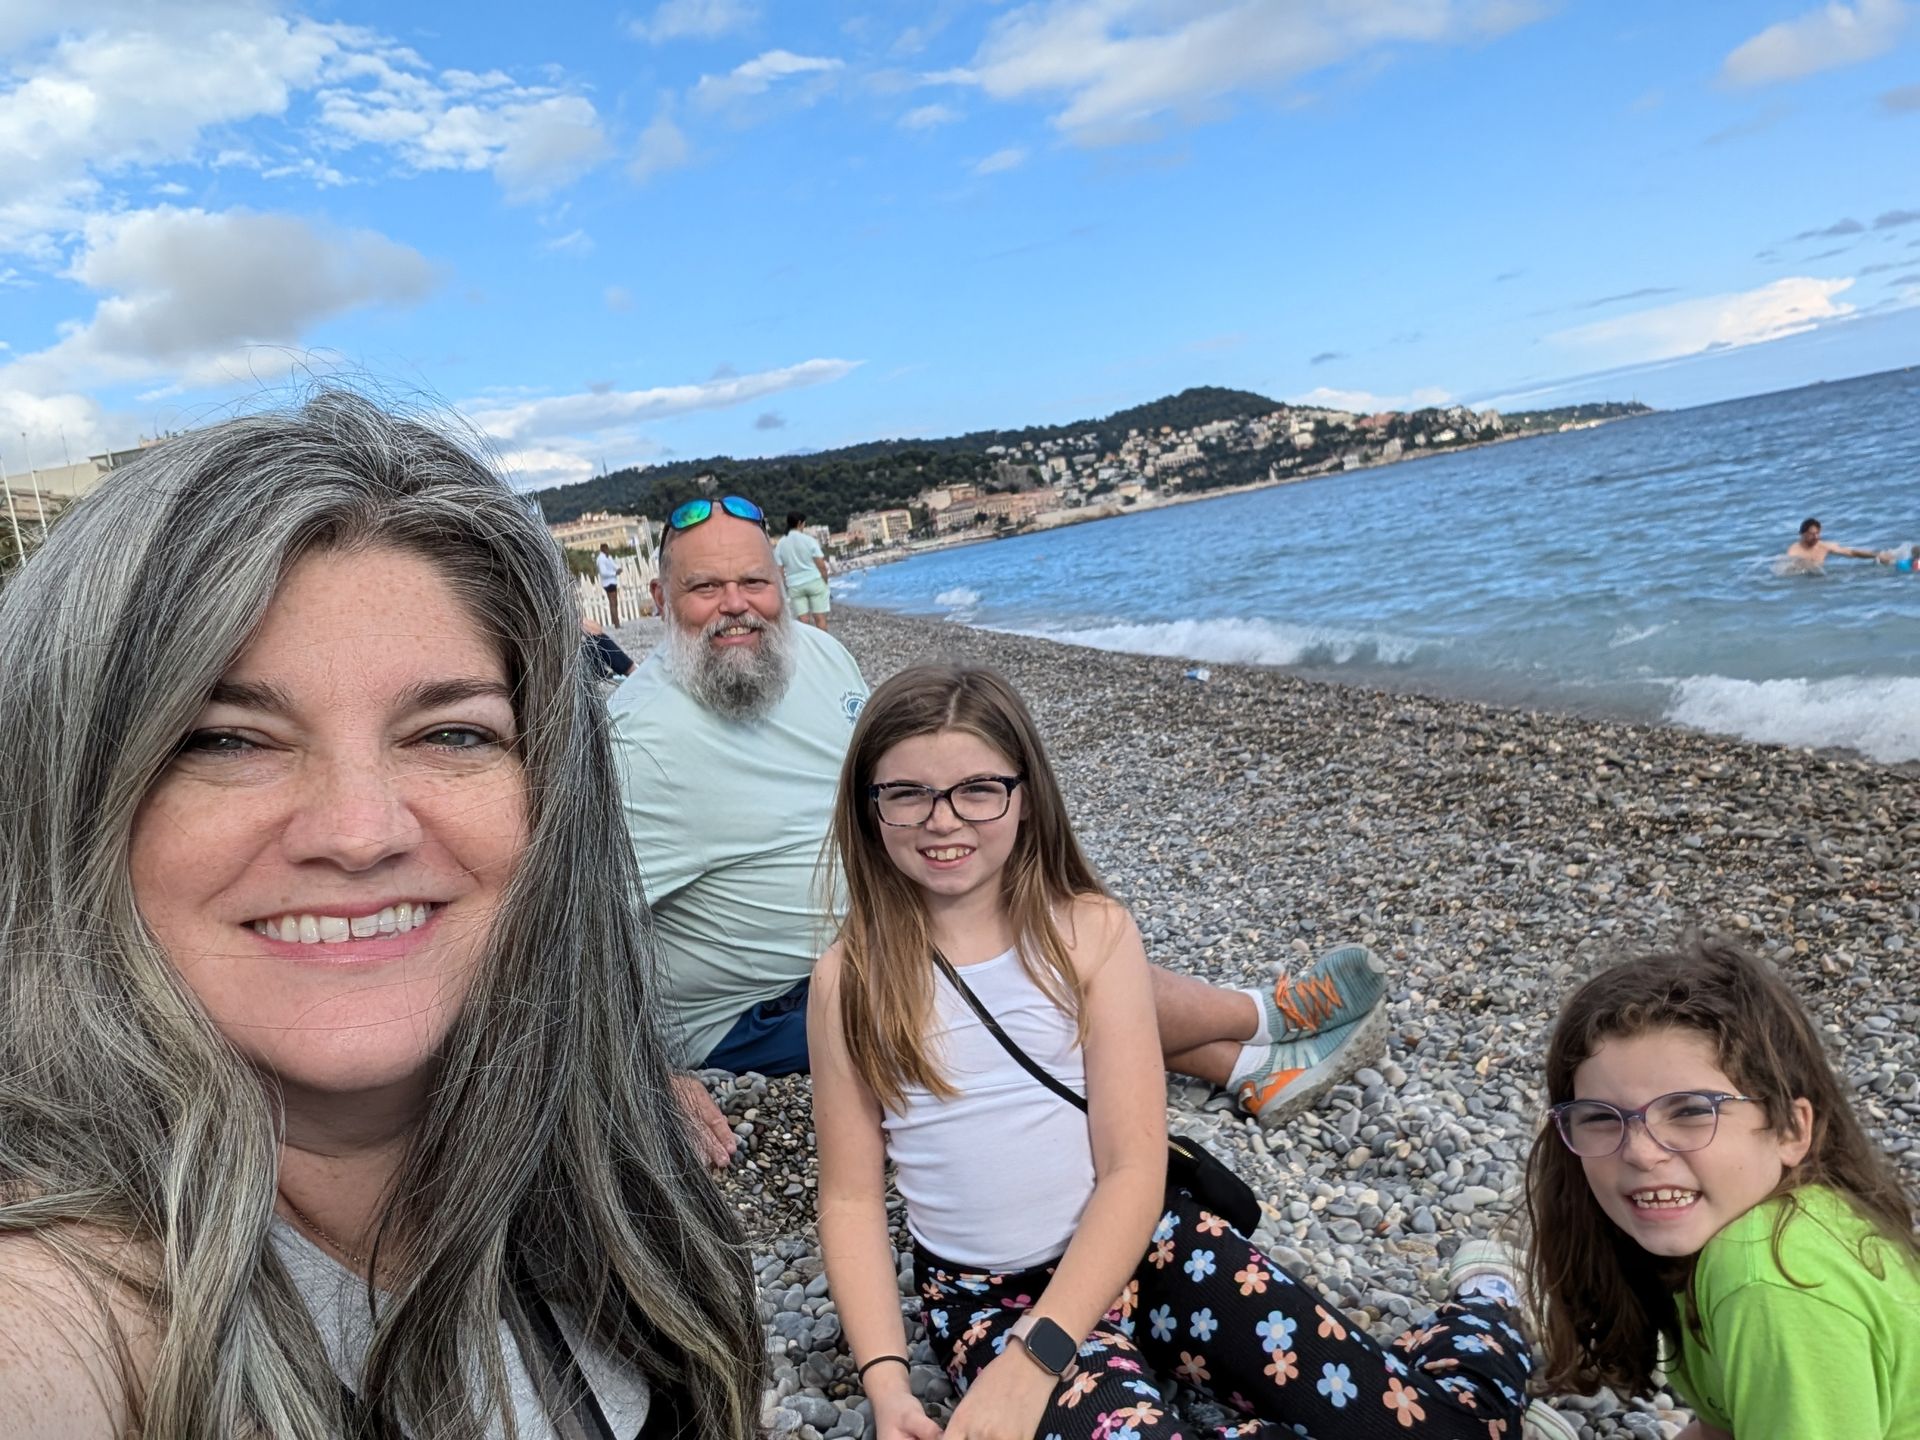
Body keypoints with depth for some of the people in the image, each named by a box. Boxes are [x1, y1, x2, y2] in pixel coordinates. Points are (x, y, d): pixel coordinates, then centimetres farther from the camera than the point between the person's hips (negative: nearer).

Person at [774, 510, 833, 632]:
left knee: (804, 620, 5)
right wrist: (826, 582, 4)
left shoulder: (780, 544, 2)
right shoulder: (808, 540, -6)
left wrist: (784, 589, 9)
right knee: (820, 617, 1)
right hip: (814, 581, -3)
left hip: (795, 585, 3)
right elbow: (822, 566, -8)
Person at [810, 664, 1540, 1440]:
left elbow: (1133, 1169, -11)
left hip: (1140, 1242, 0)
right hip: (987, 1293, 0)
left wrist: (1030, 1359, -20)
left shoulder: (1092, 931, -8)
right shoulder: (851, 978, -6)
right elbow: (851, 1196, 1)